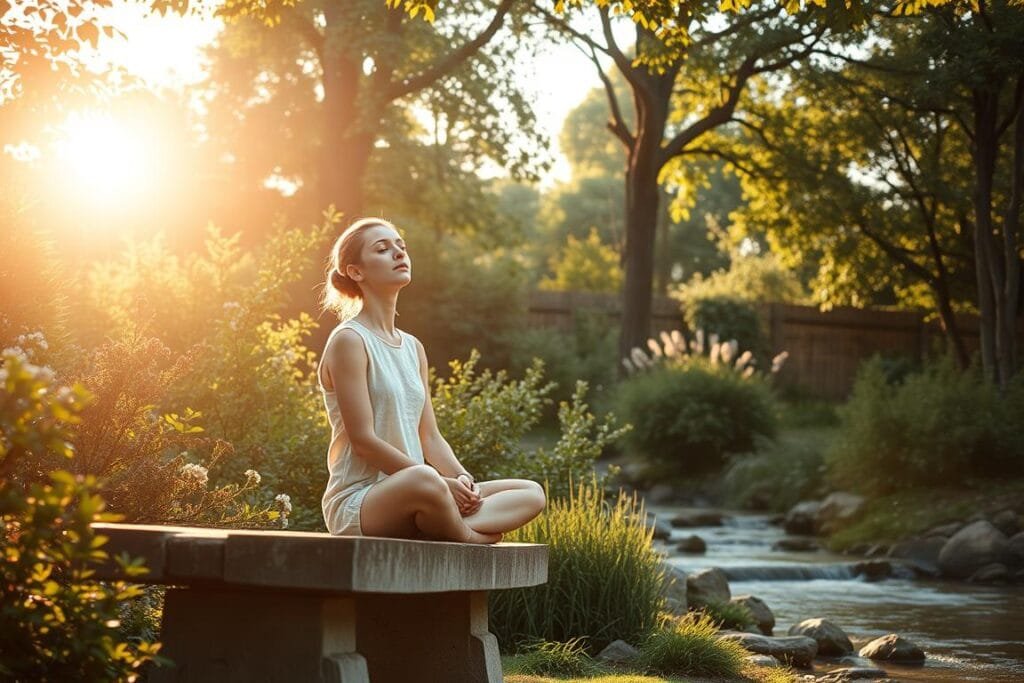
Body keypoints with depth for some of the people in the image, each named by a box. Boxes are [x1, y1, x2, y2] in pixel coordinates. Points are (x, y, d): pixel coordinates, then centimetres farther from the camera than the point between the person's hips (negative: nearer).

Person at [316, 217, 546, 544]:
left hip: (409, 497, 9)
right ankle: (471, 541, -15)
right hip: (357, 502, -9)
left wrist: (462, 479, -6)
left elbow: (430, 437, 15)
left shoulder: (413, 348, 18)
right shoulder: (349, 340, -7)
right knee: (424, 481, -42)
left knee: (532, 493, 0)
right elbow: (363, 439, -15)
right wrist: (443, 481, -18)